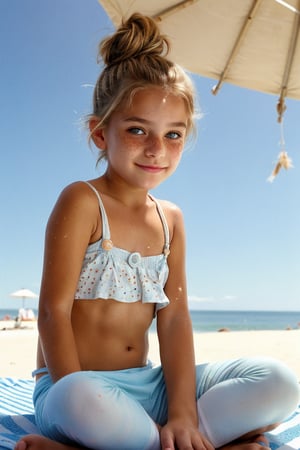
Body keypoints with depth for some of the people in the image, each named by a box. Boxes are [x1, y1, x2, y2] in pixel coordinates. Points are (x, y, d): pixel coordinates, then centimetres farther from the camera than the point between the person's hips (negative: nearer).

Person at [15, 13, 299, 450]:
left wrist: (182, 414, -11)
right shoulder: (83, 201, -10)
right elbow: (54, 311, -16)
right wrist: (79, 408, -22)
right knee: (82, 401, -42)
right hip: (77, 383, -5)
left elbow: (174, 317, -1)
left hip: (144, 382, 6)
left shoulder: (171, 219, 6)